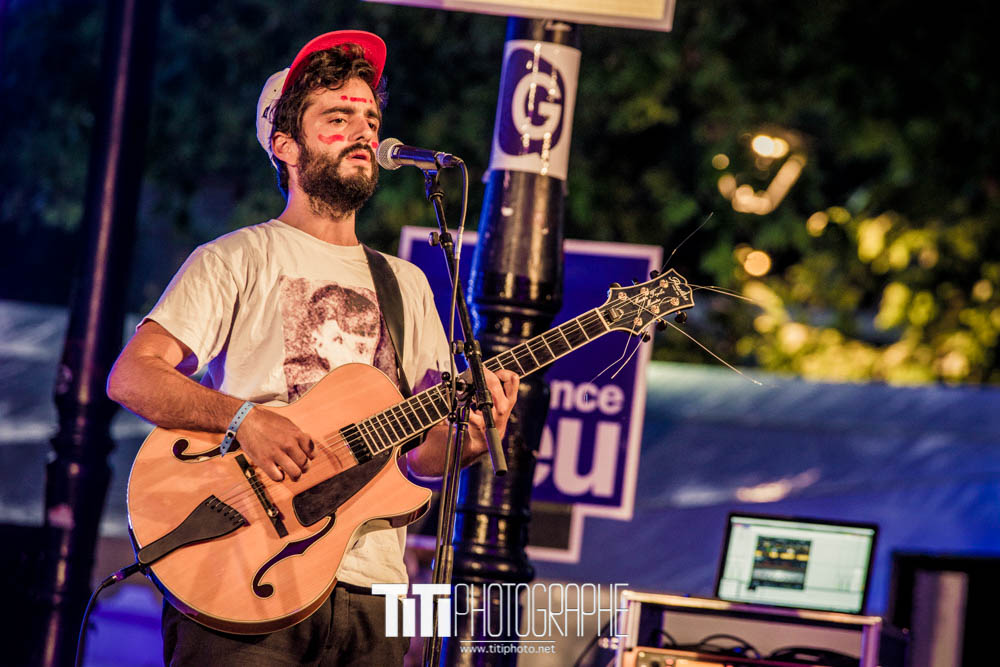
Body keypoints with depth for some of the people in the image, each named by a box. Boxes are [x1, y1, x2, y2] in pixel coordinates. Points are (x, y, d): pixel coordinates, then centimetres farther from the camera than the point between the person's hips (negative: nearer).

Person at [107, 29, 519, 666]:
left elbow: (424, 451, 17)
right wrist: (243, 418, -20)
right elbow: (131, 376, -6)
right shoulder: (239, 259, 5)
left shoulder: (406, 285, 21)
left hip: (373, 591, 5)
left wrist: (469, 436, -5)